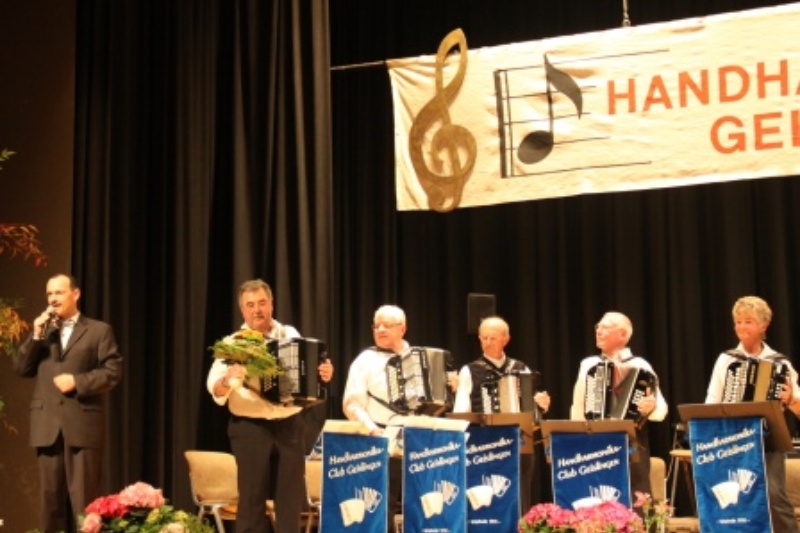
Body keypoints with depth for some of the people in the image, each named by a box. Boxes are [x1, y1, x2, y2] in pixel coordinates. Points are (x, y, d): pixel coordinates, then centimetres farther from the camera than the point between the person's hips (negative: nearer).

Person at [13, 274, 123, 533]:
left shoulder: (99, 330, 6)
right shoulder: (42, 330, 20)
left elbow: (113, 371, -3)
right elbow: (21, 369, 10)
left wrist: (77, 381, -13)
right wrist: (36, 335, -1)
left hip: (83, 424, -4)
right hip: (47, 426, 4)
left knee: (83, 497, -4)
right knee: (50, 496, 5)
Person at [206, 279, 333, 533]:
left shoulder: (290, 335, 6)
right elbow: (216, 390, -9)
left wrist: (324, 375, -11)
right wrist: (229, 378, -30)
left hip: (290, 426, 2)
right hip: (250, 428, -2)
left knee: (292, 496, 5)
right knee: (252, 497, 1)